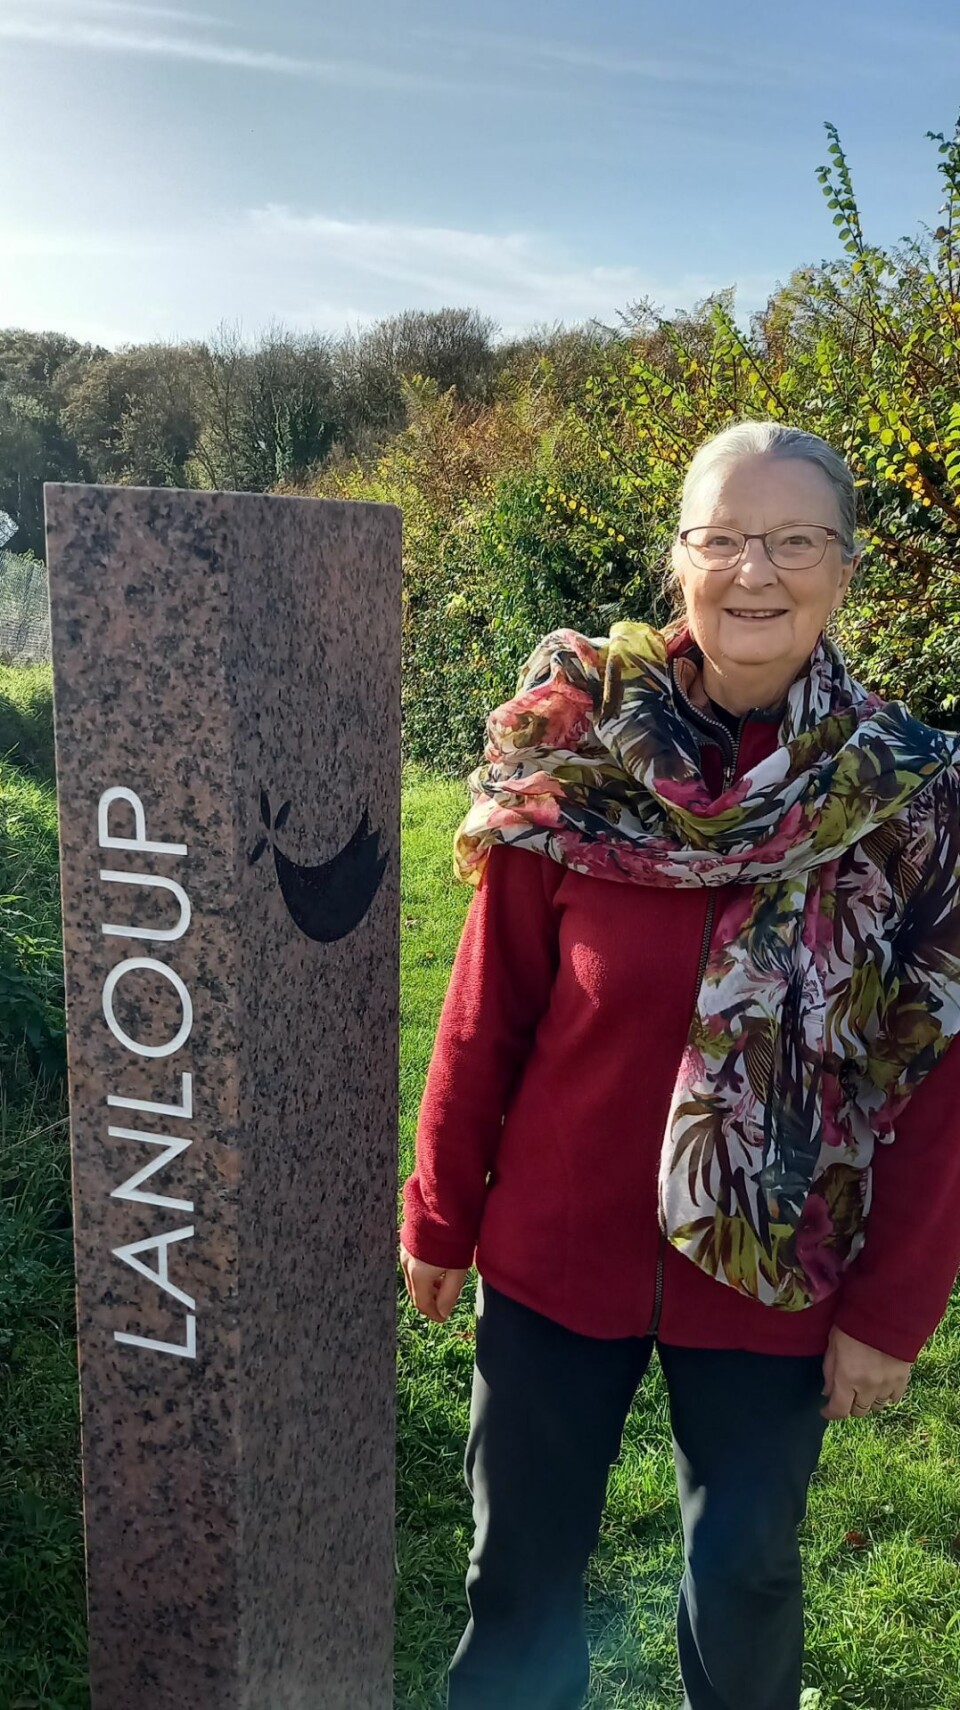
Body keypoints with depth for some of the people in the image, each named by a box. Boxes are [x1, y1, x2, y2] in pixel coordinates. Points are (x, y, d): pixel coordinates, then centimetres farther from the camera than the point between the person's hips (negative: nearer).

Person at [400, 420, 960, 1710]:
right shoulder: (569, 758, -11)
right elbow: (486, 1014, -5)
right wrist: (439, 1216, 2)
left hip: (772, 1270, 0)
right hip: (556, 1250, 1)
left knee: (746, 1576, 20)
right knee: (521, 1566, 19)